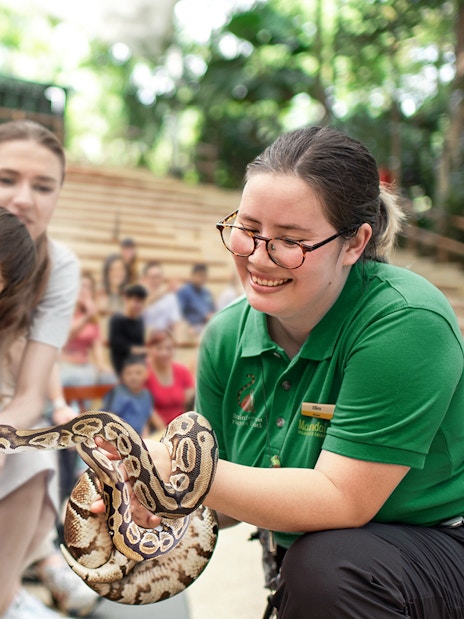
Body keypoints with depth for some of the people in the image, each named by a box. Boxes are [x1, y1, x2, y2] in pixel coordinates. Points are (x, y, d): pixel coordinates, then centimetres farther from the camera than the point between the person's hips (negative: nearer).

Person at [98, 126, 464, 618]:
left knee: (323, 564, -30)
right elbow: (222, 499, -1)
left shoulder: (404, 322, -25)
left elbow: (340, 499, -26)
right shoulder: (227, 334, -6)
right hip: (303, 559, 5)